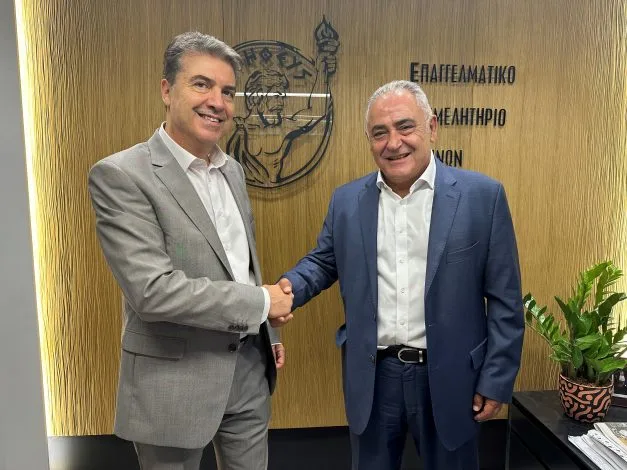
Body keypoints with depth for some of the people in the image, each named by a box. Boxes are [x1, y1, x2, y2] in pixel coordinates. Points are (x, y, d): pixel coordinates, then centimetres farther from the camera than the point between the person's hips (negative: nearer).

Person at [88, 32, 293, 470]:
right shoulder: (121, 175, -16)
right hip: (176, 377, -6)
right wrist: (262, 302, -18)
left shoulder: (232, 170, 6)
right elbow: (151, 290, -25)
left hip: (249, 365, 7)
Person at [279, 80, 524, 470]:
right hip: (372, 376, 2)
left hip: (448, 376, -2)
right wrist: (289, 287, -11)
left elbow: (504, 300, -6)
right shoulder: (347, 200, 0)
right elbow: (323, 262, 10)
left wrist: (496, 380, -6)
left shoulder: (482, 195, -8)